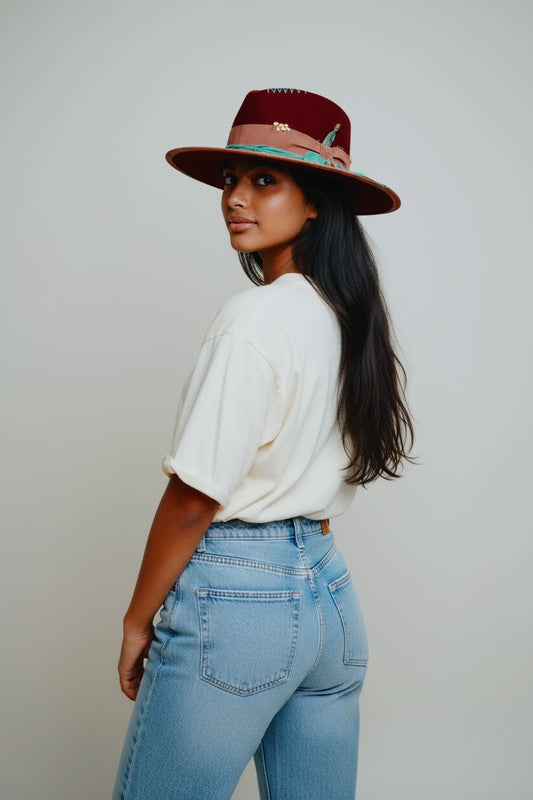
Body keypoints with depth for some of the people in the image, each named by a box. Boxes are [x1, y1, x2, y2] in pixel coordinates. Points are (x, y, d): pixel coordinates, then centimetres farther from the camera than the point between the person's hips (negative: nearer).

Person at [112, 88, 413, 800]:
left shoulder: (256, 317, -17)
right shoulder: (355, 316, 7)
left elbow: (194, 497, -16)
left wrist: (137, 621, -4)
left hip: (234, 595, -8)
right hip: (333, 589, 9)